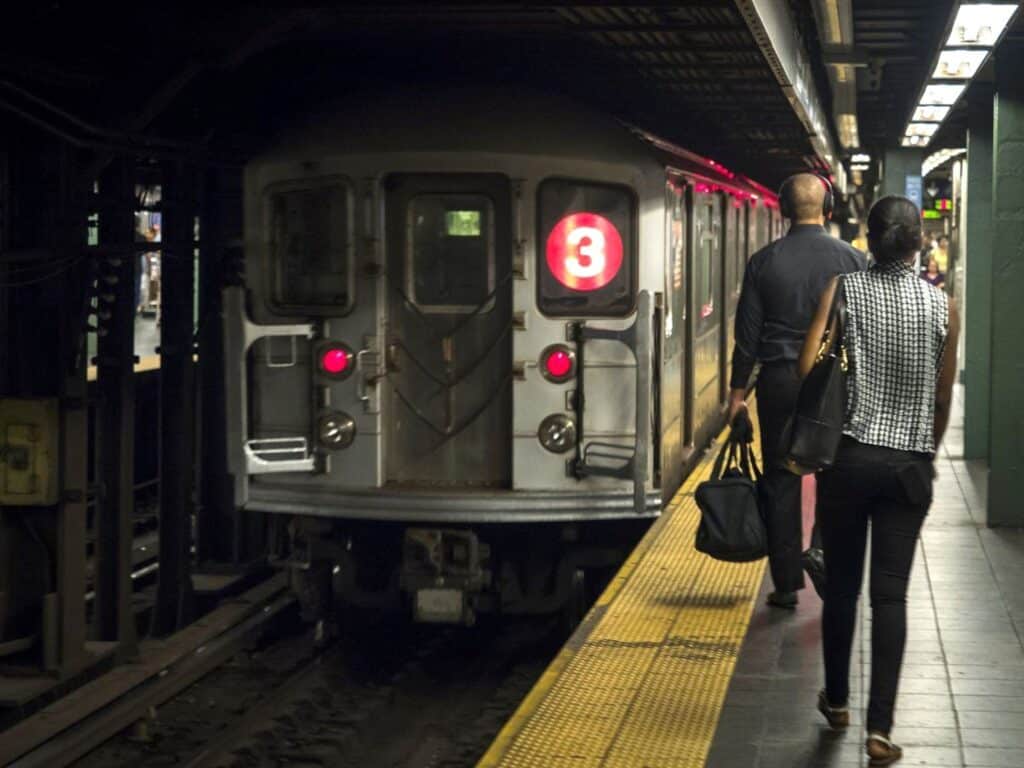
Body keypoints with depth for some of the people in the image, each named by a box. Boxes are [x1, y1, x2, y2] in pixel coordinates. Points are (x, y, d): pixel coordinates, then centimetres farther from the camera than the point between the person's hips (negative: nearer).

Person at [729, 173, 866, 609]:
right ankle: (823, 546, -7)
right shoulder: (852, 259, -2)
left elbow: (747, 333, 0)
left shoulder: (764, 262, -1)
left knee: (781, 480, 7)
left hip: (778, 381, 1)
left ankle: (786, 584, 10)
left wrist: (737, 391, 8)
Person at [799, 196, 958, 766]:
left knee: (842, 583, 15)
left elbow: (808, 367, -12)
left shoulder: (843, 290, -4)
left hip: (849, 456, 0)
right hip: (910, 464, 0)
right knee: (891, 593, 1)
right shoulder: (941, 305, -1)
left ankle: (837, 701, 29)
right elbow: (943, 398, 4)